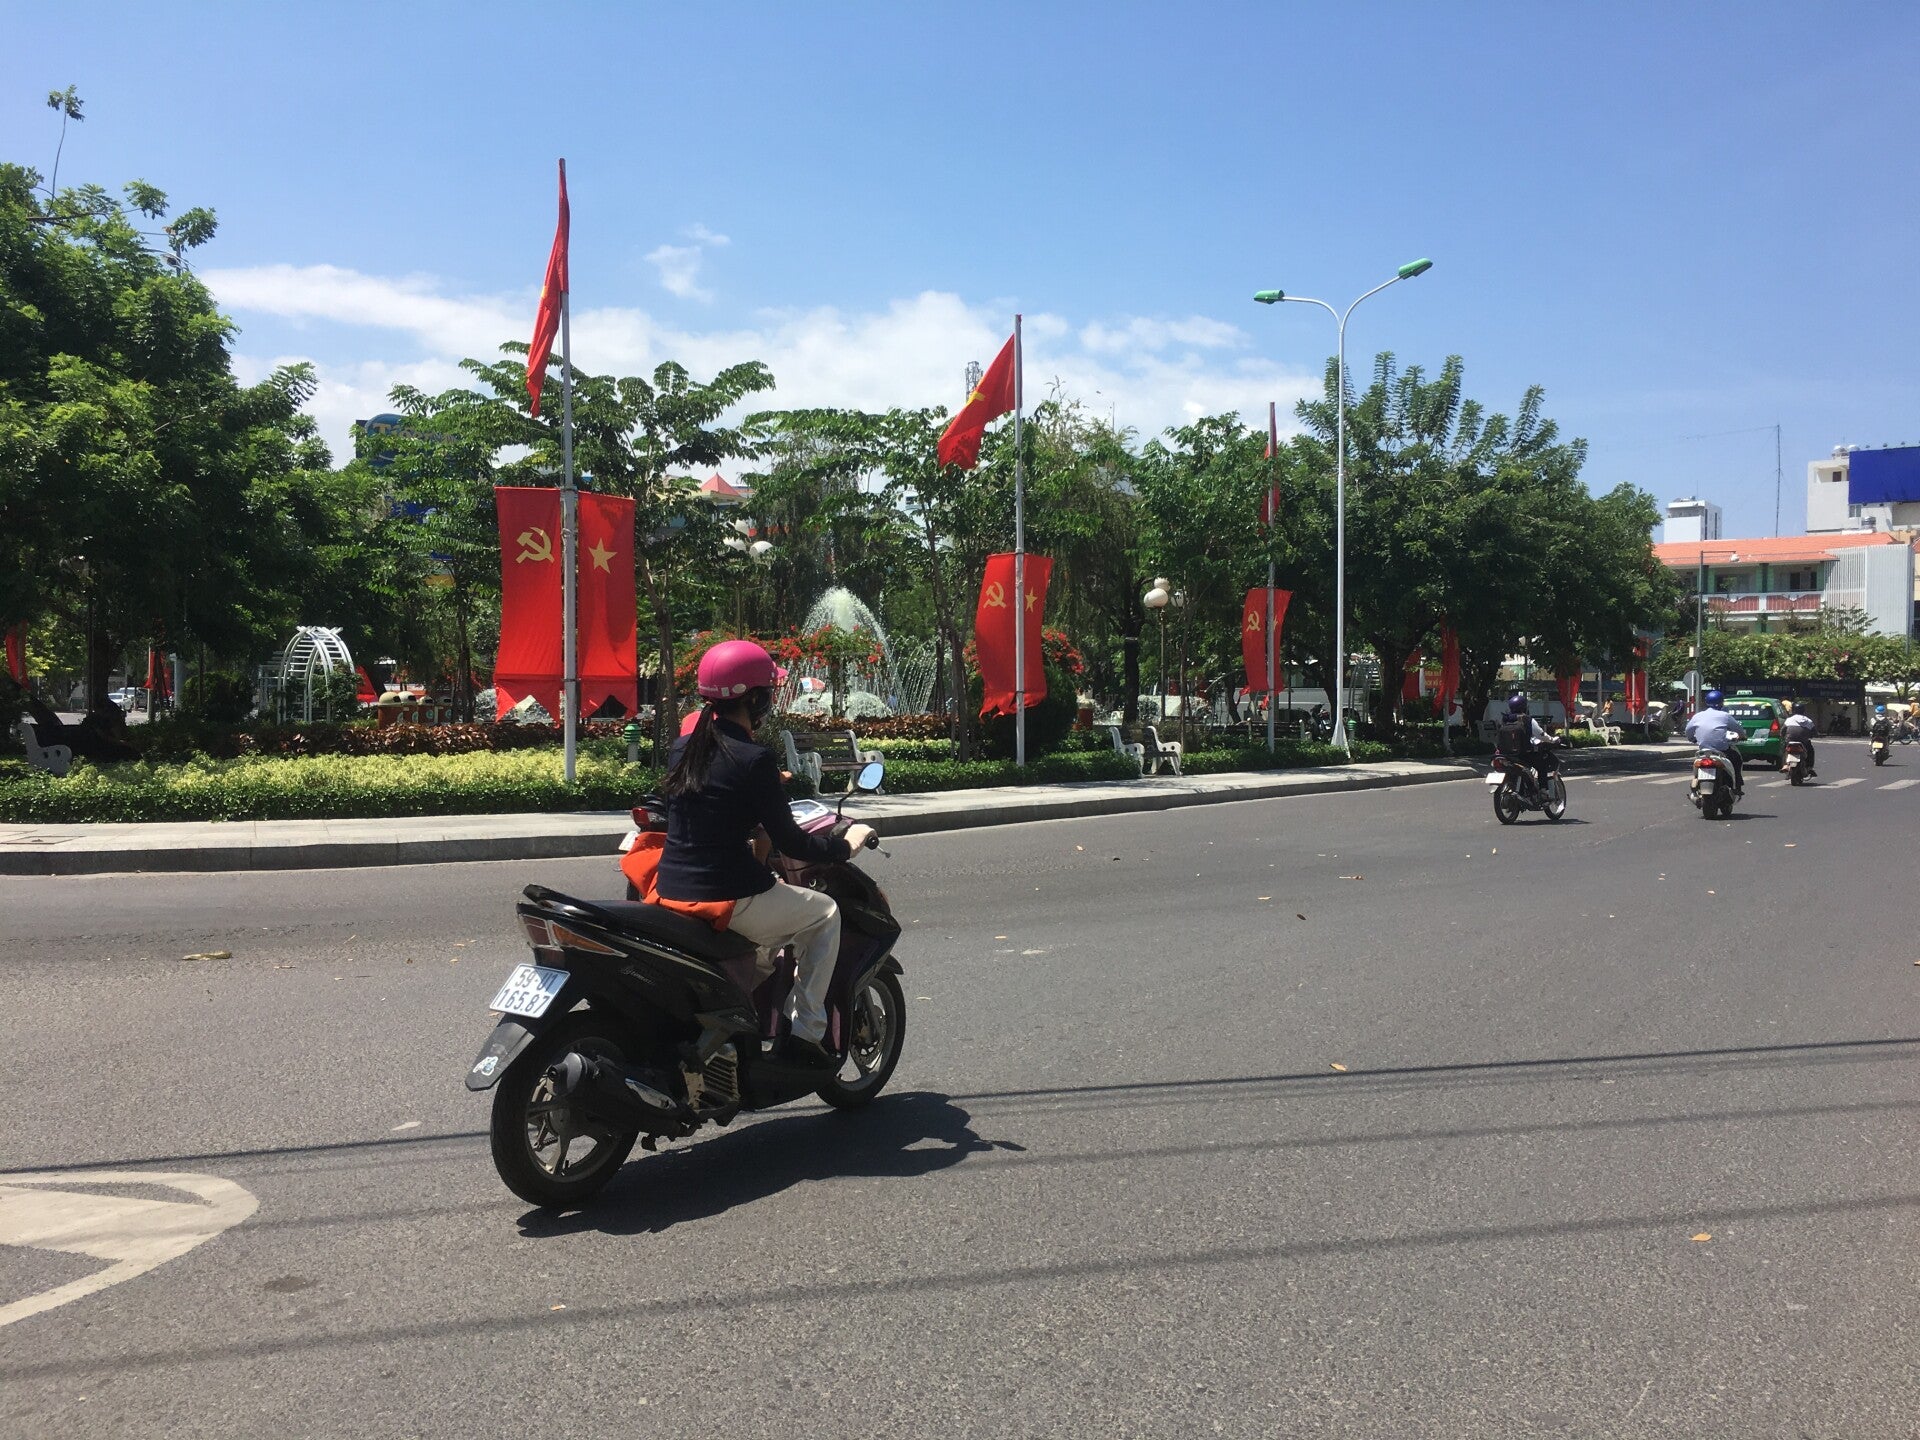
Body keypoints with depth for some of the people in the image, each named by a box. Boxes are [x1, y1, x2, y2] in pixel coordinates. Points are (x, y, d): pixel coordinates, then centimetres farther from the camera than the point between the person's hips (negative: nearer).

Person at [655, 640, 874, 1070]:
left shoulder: (682, 749, 8)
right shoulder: (753, 759, -14)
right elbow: (789, 844, -11)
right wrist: (844, 845, 6)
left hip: (670, 890, 8)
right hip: (729, 900, -8)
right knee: (825, 913, 14)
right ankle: (806, 1032, 8)